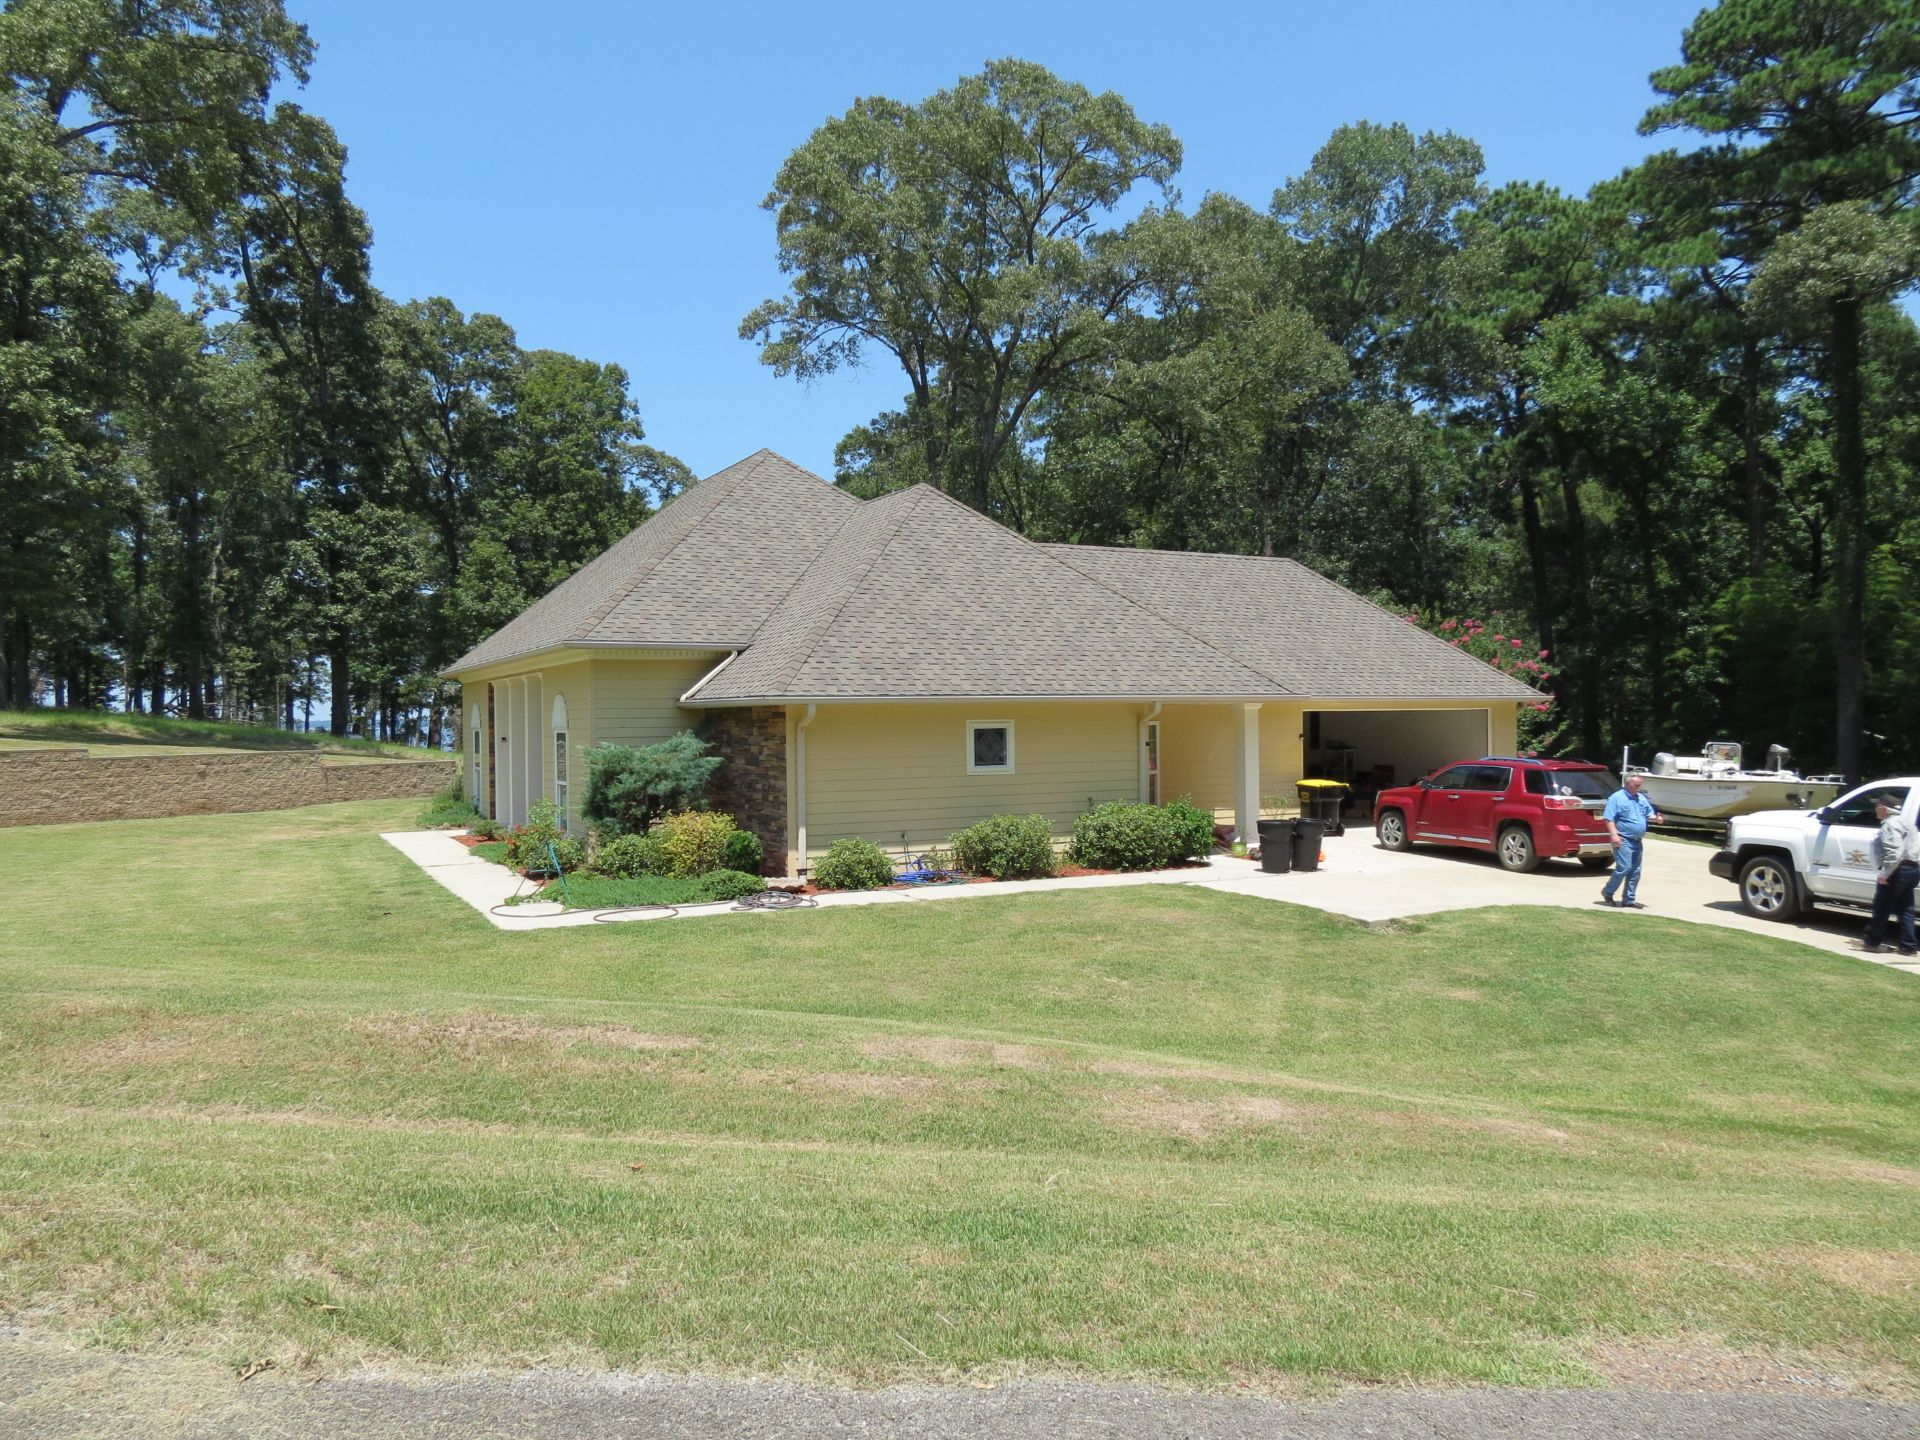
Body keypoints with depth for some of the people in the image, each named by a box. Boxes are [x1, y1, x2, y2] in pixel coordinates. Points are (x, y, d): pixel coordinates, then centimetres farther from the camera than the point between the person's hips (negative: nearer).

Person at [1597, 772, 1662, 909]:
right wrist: (1614, 835, -22)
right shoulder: (1616, 798, -7)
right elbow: (1609, 818, -12)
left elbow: (1649, 815, 19)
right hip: (1623, 840, -8)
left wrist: (1656, 818, -5)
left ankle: (1629, 899, 14)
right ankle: (1607, 892, 3)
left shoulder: (1642, 798, 15)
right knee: (1624, 868, -14)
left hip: (1638, 841, 8)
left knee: (1635, 872, 7)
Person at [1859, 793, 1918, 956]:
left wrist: (1885, 873, -25)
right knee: (1905, 909, 11)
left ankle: (1872, 942, 4)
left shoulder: (1891, 824, -14)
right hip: (1912, 868, 10)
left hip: (1899, 869, -10)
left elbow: (1894, 852, -25)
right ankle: (1908, 946, 11)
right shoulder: (1902, 822, 20)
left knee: (1882, 908, -2)